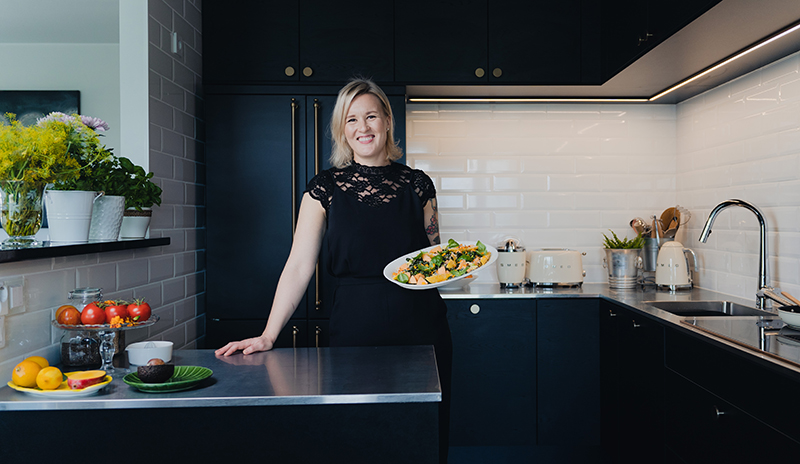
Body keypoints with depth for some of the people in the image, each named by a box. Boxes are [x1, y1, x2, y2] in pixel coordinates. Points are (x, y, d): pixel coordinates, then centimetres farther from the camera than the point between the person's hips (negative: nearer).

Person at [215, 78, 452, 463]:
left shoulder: (417, 184, 6)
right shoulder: (325, 188, 1)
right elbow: (299, 266, -4)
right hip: (354, 328, -2)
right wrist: (268, 335, -10)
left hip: (420, 327, 2)